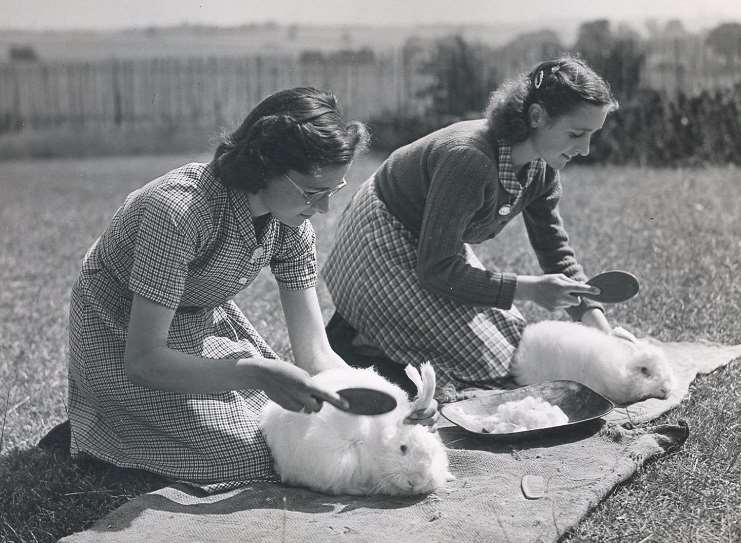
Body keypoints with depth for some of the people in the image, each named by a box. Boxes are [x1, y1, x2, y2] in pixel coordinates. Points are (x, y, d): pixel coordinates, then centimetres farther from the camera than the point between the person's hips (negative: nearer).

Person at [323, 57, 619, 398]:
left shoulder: (542, 169, -9)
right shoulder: (469, 161, -36)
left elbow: (556, 251, 3)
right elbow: (436, 269, -32)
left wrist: (593, 315, -9)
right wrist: (528, 289, -30)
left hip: (438, 245, 9)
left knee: (512, 338, 11)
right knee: (485, 363, -12)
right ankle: (357, 340, 1)